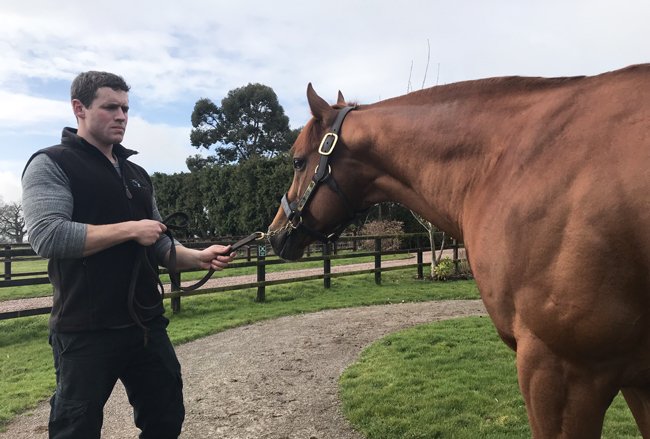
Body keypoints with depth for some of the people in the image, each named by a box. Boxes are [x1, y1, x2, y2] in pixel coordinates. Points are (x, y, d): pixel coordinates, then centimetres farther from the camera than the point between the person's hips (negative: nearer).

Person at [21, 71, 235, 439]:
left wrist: (198, 258, -1)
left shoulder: (137, 174, 15)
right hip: (86, 332, -6)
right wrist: (131, 229, -18)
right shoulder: (51, 164, -5)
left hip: (148, 324, 7)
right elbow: (47, 236, -21)